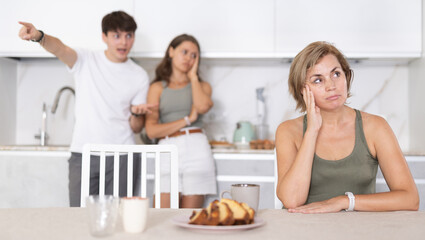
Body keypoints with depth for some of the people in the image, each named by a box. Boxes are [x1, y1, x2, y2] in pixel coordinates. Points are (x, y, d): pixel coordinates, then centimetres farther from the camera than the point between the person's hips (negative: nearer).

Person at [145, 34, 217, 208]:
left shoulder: (201, 86, 16)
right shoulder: (157, 88, 12)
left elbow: (203, 107, -10)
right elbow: (151, 130, 1)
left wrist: (193, 76, 5)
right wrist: (187, 120, -4)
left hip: (197, 149, 0)